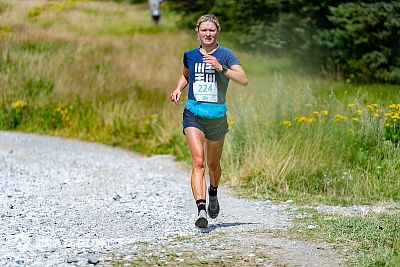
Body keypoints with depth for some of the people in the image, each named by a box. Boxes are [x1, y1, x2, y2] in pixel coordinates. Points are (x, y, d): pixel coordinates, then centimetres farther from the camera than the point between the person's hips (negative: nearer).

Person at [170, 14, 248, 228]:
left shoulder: (225, 55, -3)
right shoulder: (190, 55, 7)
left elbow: (244, 80, -14)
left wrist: (220, 67, -24)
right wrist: (178, 89, 9)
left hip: (217, 116, 0)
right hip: (193, 114, 0)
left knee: (213, 164, 16)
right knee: (198, 162, -18)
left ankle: (213, 193, 48)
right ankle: (201, 209, -29)